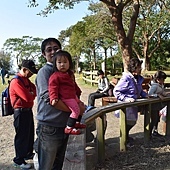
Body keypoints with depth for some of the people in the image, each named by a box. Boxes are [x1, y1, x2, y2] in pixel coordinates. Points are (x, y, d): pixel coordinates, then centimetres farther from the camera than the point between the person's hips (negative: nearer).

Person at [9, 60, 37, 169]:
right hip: (21, 112, -9)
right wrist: (33, 94, -7)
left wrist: (31, 94, -13)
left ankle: (28, 154, 39)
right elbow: (28, 97, -28)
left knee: (30, 134, 20)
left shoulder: (26, 79, 9)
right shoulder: (16, 82, -22)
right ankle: (18, 161, 18)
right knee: (22, 136, 2)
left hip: (28, 110, 9)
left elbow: (35, 90, 8)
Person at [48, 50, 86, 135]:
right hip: (66, 98, -10)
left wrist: (78, 92, 36)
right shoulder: (55, 76, -16)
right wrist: (53, 98, -32)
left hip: (73, 96, 10)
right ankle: (68, 128, -12)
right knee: (76, 110, -19)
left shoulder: (70, 74, 13)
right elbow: (53, 88, -20)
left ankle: (77, 122, 36)